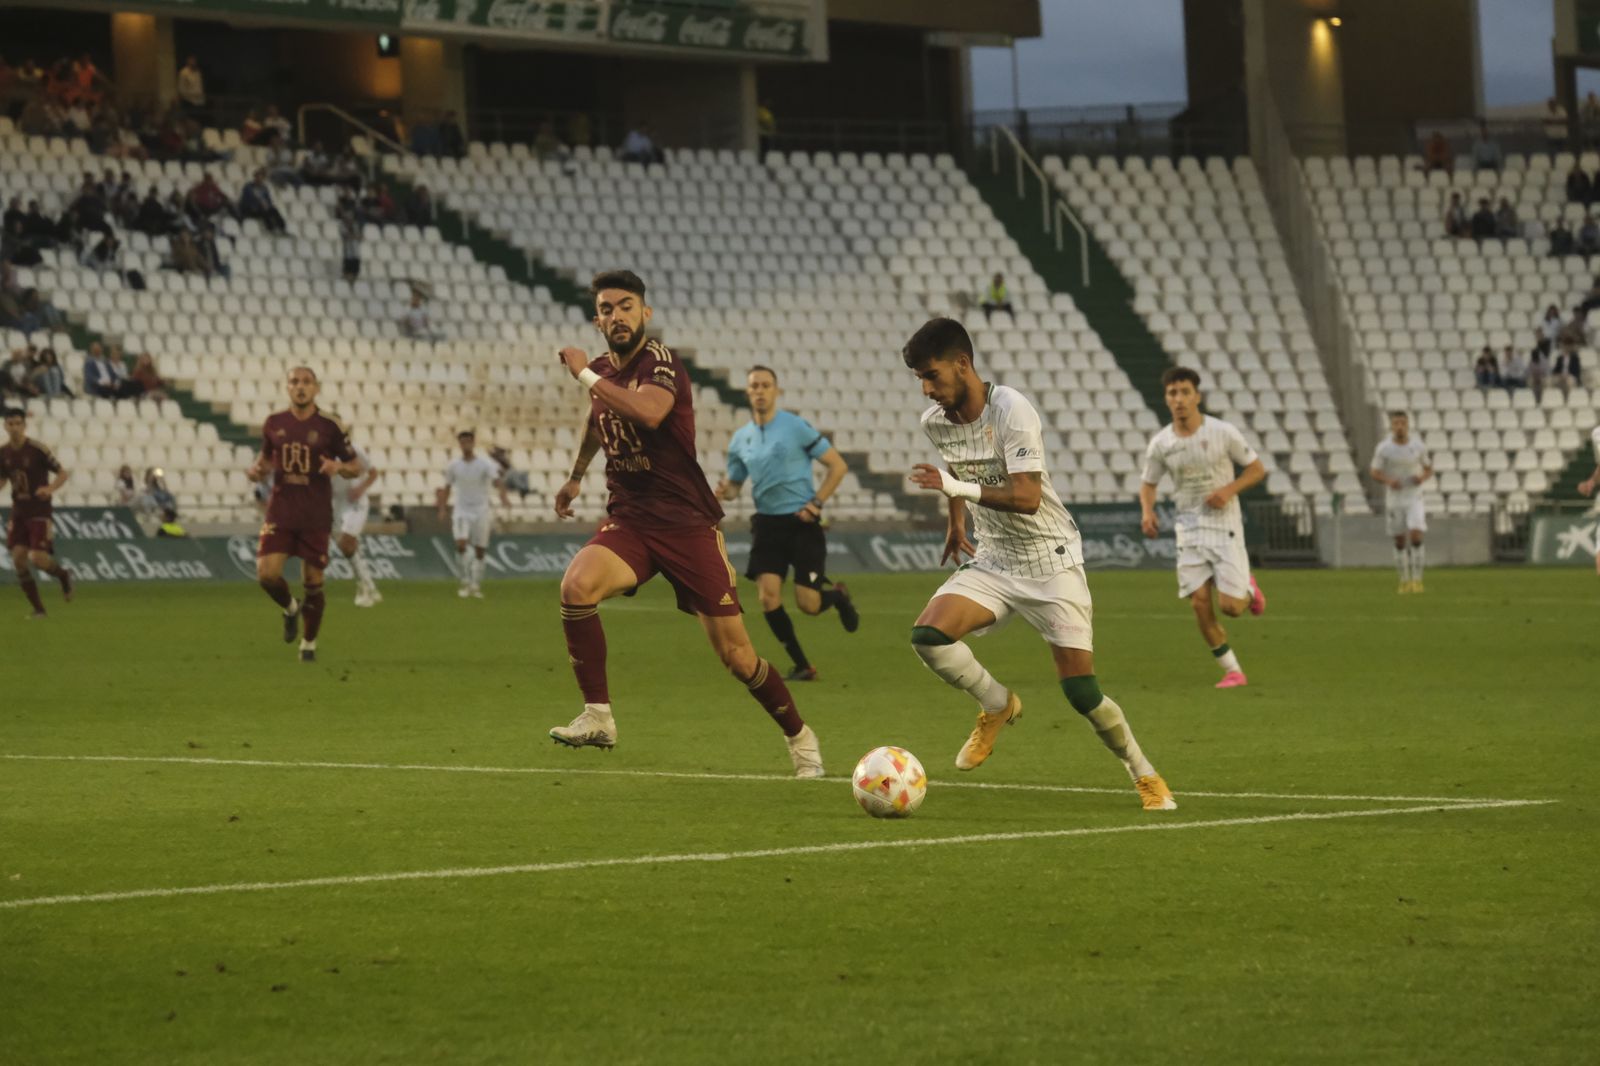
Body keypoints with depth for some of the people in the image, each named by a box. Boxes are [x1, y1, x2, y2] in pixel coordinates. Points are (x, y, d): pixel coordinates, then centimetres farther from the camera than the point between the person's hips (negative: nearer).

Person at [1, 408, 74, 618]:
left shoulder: (37, 450, -13)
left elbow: (63, 473, -10)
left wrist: (51, 488, -28)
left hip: (40, 512, -5)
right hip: (18, 512, 5)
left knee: (37, 559, -15)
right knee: (18, 559, -5)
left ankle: (63, 575, 20)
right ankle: (38, 608, 6)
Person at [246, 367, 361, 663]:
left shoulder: (330, 426, -4)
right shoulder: (274, 424, 3)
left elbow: (355, 467, 2)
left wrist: (339, 466, -20)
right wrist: (257, 468, -3)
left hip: (316, 517, -2)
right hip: (280, 513, 2)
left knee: (313, 582, 3)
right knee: (267, 573, -14)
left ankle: (309, 643, 22)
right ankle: (290, 609, 20)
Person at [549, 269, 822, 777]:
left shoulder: (660, 362, -14)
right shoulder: (604, 371, 7)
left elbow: (649, 412, -38)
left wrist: (586, 374, -28)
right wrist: (576, 477, 42)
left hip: (687, 523, -5)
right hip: (628, 520, 5)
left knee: (735, 655, -4)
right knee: (576, 585, -27)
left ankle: (799, 736, 20)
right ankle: (597, 717, -16)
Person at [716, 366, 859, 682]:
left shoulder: (796, 427, -7)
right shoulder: (740, 440, 8)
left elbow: (837, 466, -3)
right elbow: (734, 484, 18)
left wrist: (816, 503, -12)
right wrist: (725, 491, -6)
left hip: (802, 522, -4)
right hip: (767, 523, 4)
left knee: (808, 604, -8)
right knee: (768, 596, -13)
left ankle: (838, 596, 30)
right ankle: (802, 666, 1)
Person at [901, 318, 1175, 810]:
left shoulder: (1011, 411, -22)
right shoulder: (934, 422, -1)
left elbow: (1026, 498, -29)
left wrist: (958, 488, -37)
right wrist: (955, 522, 24)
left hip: (1051, 561, -6)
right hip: (993, 562, 6)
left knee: (1081, 692, -9)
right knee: (928, 635, -20)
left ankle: (1145, 775, 14)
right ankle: (998, 705, 6)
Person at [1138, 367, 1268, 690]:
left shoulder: (1223, 433, -9)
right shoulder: (1160, 444, -1)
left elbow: (1257, 469, 0)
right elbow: (1148, 484, 11)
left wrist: (1229, 490, -17)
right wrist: (1147, 511, -10)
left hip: (1225, 526, -3)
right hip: (1189, 530, 3)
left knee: (1229, 606, -10)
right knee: (1200, 605, -5)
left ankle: (1248, 589, 27)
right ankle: (1232, 671, 10)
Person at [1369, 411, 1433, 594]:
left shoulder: (1417, 446, 0)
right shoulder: (1383, 448, -4)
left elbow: (1429, 468, 11)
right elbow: (1374, 473, -3)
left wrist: (1423, 477, -12)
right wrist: (1388, 481, -22)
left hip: (1414, 498, 0)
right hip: (1394, 499, 0)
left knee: (1416, 536, -16)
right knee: (1400, 541, 4)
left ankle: (1417, 579, -7)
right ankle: (1404, 581, 16)